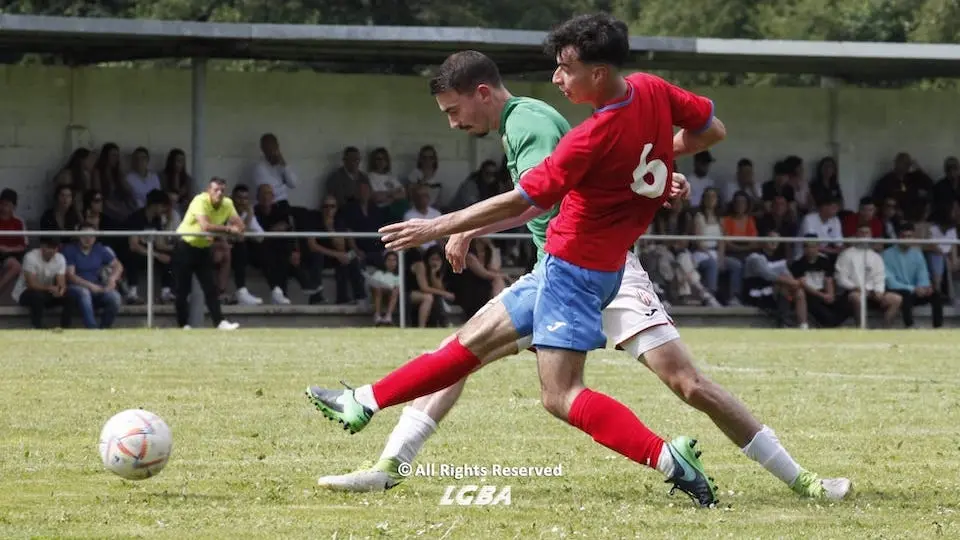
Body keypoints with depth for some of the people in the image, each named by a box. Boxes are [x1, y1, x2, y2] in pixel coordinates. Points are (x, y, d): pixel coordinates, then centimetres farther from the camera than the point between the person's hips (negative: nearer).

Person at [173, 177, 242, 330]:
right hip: (185, 247, -5)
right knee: (183, 288, 0)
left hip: (203, 249, 5)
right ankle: (182, 324, 10)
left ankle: (220, 322, -6)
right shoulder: (200, 201, -24)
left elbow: (239, 225, -9)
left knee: (210, 287, -2)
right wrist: (227, 229, -28)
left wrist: (217, 232, -26)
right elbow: (205, 226, -37)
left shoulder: (227, 204, -4)